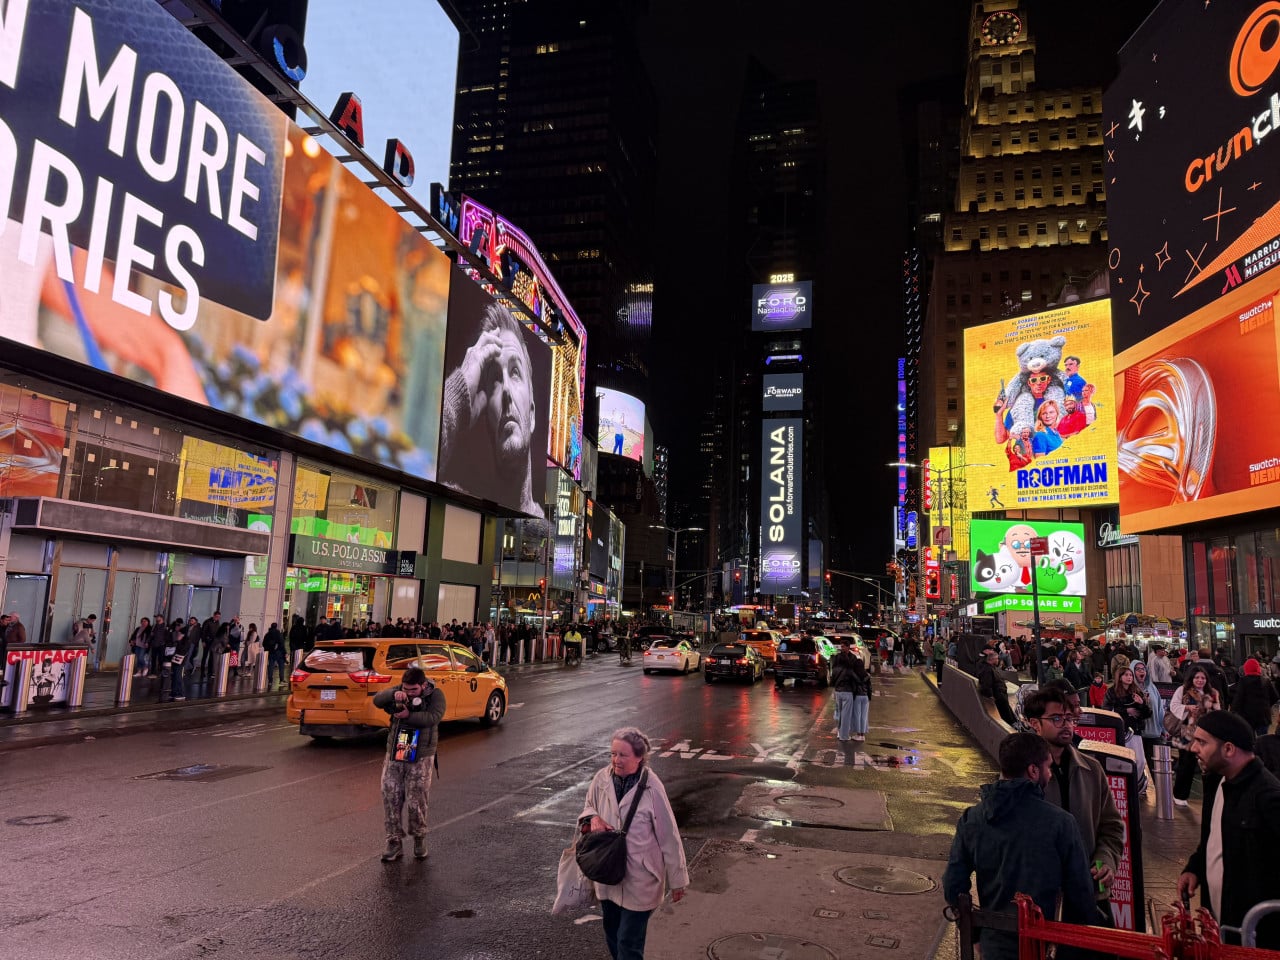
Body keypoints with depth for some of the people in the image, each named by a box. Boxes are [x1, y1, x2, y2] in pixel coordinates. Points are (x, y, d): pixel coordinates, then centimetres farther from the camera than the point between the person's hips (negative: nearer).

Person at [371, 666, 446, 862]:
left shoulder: (435, 695, -5)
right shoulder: (397, 692, 4)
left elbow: (433, 717, -20)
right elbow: (377, 700, -11)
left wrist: (408, 716, -21)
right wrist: (394, 694, -29)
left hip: (421, 758, -3)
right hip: (394, 755, 3)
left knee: (416, 801, 0)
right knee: (390, 798, 2)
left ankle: (419, 838, 22)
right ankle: (395, 842, 14)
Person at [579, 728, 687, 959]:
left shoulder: (652, 788, -22)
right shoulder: (601, 779, -10)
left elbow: (668, 837, -13)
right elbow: (588, 807, 11)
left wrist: (677, 880, -4)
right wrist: (592, 817, -13)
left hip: (639, 880, -5)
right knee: (612, 938, 21)